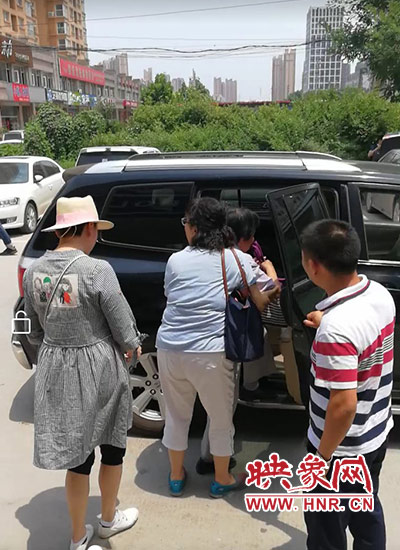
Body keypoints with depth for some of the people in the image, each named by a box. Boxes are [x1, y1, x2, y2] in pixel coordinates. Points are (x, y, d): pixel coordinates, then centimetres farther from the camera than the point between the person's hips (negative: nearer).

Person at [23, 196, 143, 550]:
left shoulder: (34, 271, -3)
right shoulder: (97, 270, -21)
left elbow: (35, 331, 7)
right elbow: (124, 330, -14)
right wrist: (133, 346, 7)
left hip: (56, 369, 5)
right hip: (99, 368, -5)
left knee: (77, 454, 18)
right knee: (112, 446, 20)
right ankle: (109, 520, 42)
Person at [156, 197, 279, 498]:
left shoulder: (175, 260, 1)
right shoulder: (236, 259, -4)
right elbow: (261, 304, 1)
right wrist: (273, 292, 25)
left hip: (170, 350, 3)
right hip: (211, 355, -2)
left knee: (177, 415, 23)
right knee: (222, 419, 20)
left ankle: (176, 477, 41)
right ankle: (222, 480, 38)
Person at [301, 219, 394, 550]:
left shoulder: (336, 329, -34)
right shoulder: (380, 293, -8)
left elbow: (344, 405, -31)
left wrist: (323, 454, -17)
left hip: (343, 449, -8)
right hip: (377, 434, 8)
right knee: (367, 510, 29)